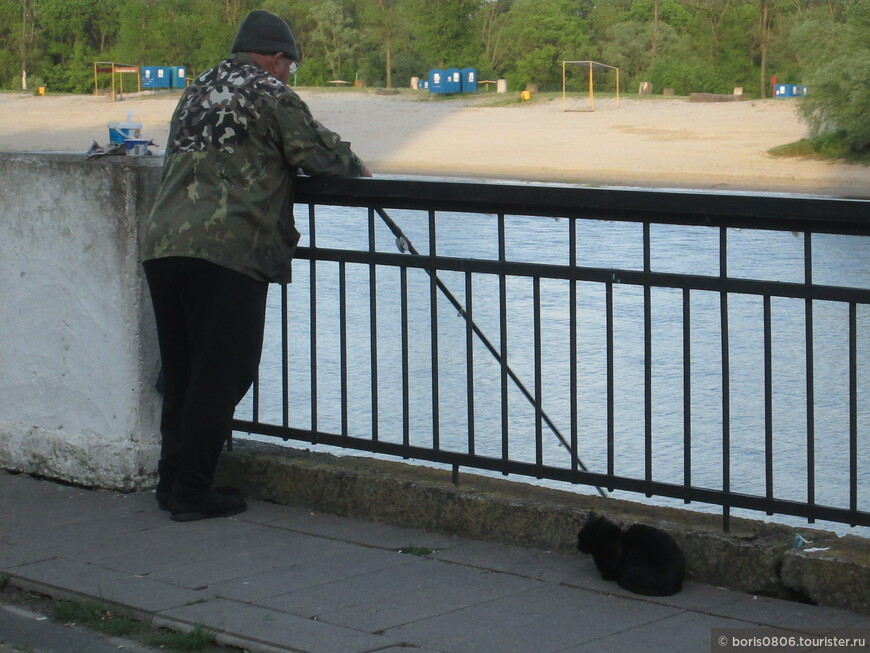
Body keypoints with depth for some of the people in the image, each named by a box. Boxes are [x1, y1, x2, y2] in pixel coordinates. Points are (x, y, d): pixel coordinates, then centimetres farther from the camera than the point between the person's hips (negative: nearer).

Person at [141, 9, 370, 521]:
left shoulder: (197, 92, 24)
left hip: (162, 243, 7)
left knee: (181, 371, 14)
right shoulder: (271, 95, 2)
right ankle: (191, 490, 0)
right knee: (220, 373, -1)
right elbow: (323, 154, 1)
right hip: (226, 248, -7)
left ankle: (174, 479, 18)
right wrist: (359, 172, 21)